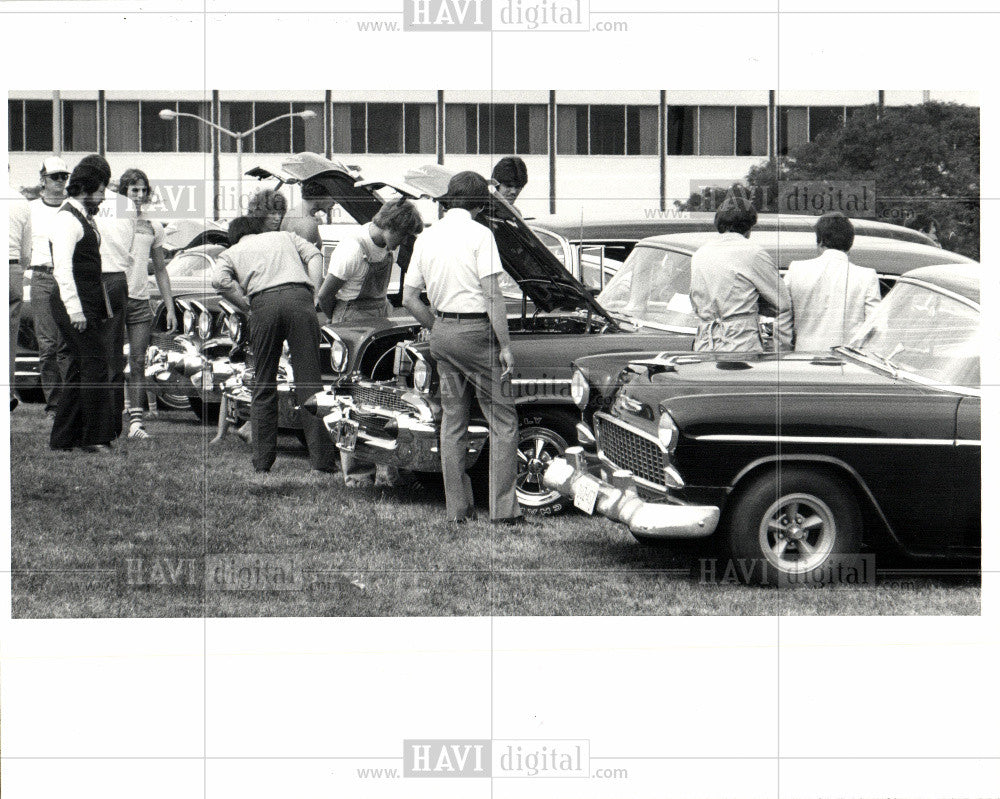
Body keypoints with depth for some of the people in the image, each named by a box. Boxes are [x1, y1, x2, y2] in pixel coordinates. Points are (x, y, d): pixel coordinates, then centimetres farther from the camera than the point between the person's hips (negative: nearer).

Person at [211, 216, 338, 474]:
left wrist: (246, 305, 12)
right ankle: (322, 457, -7)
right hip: (299, 297, 1)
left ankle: (262, 460, 9)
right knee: (309, 381, -2)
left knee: (263, 386, 9)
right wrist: (313, 294, 13)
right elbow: (313, 255, 16)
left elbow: (219, 280, 5)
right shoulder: (284, 237, 35)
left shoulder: (231, 253, 28)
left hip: (263, 304, -1)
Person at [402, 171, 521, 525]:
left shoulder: (426, 237, 8)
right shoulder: (479, 234, -10)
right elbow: (492, 295, -16)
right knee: (502, 420, -1)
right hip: (475, 329, -6)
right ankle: (502, 507, -7)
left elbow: (409, 298, 9)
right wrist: (505, 346, -12)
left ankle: (457, 508, 12)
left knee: (452, 422, 12)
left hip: (442, 332, 6)